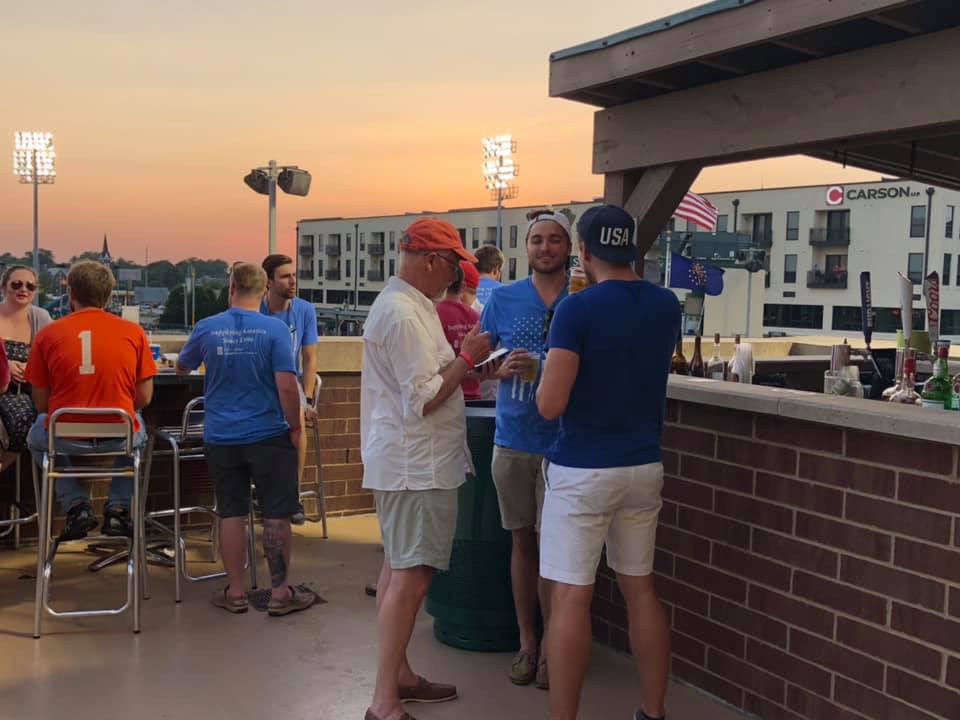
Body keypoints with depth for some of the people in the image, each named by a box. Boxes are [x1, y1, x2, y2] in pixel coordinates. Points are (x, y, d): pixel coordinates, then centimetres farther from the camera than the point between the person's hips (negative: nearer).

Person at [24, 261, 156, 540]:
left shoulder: (47, 334, -3)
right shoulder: (133, 332, -3)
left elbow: (41, 403, 1)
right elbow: (144, 398, 1)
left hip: (66, 439, 0)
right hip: (119, 438, 1)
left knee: (37, 434, 34)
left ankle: (76, 505, 18)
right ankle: (118, 507, 22)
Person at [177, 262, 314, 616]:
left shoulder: (207, 328, -1)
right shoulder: (275, 329, -11)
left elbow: (182, 367, 16)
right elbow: (286, 386, -15)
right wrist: (295, 427, -3)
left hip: (221, 437, 3)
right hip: (268, 435, -3)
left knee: (231, 512, 11)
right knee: (275, 514, 6)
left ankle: (235, 592, 19)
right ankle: (279, 592, 12)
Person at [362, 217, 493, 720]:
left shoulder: (396, 303, 14)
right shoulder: (405, 314, -20)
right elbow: (425, 400, -22)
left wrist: (461, 358, 9)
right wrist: (467, 358, -13)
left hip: (401, 462, 11)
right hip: (417, 466, -11)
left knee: (397, 569, 16)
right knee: (411, 577, -7)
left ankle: (398, 676, 29)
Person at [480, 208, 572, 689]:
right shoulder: (503, 298, 5)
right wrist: (502, 368, -12)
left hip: (561, 442, -2)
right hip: (512, 440, 2)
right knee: (522, 540, 11)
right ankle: (526, 642, 25)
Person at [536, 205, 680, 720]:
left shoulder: (577, 310, -14)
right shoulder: (666, 306, 4)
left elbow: (550, 405, -18)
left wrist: (547, 373, 3)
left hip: (583, 471, -6)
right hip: (644, 468, 6)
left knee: (571, 598, 1)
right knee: (640, 589, 16)